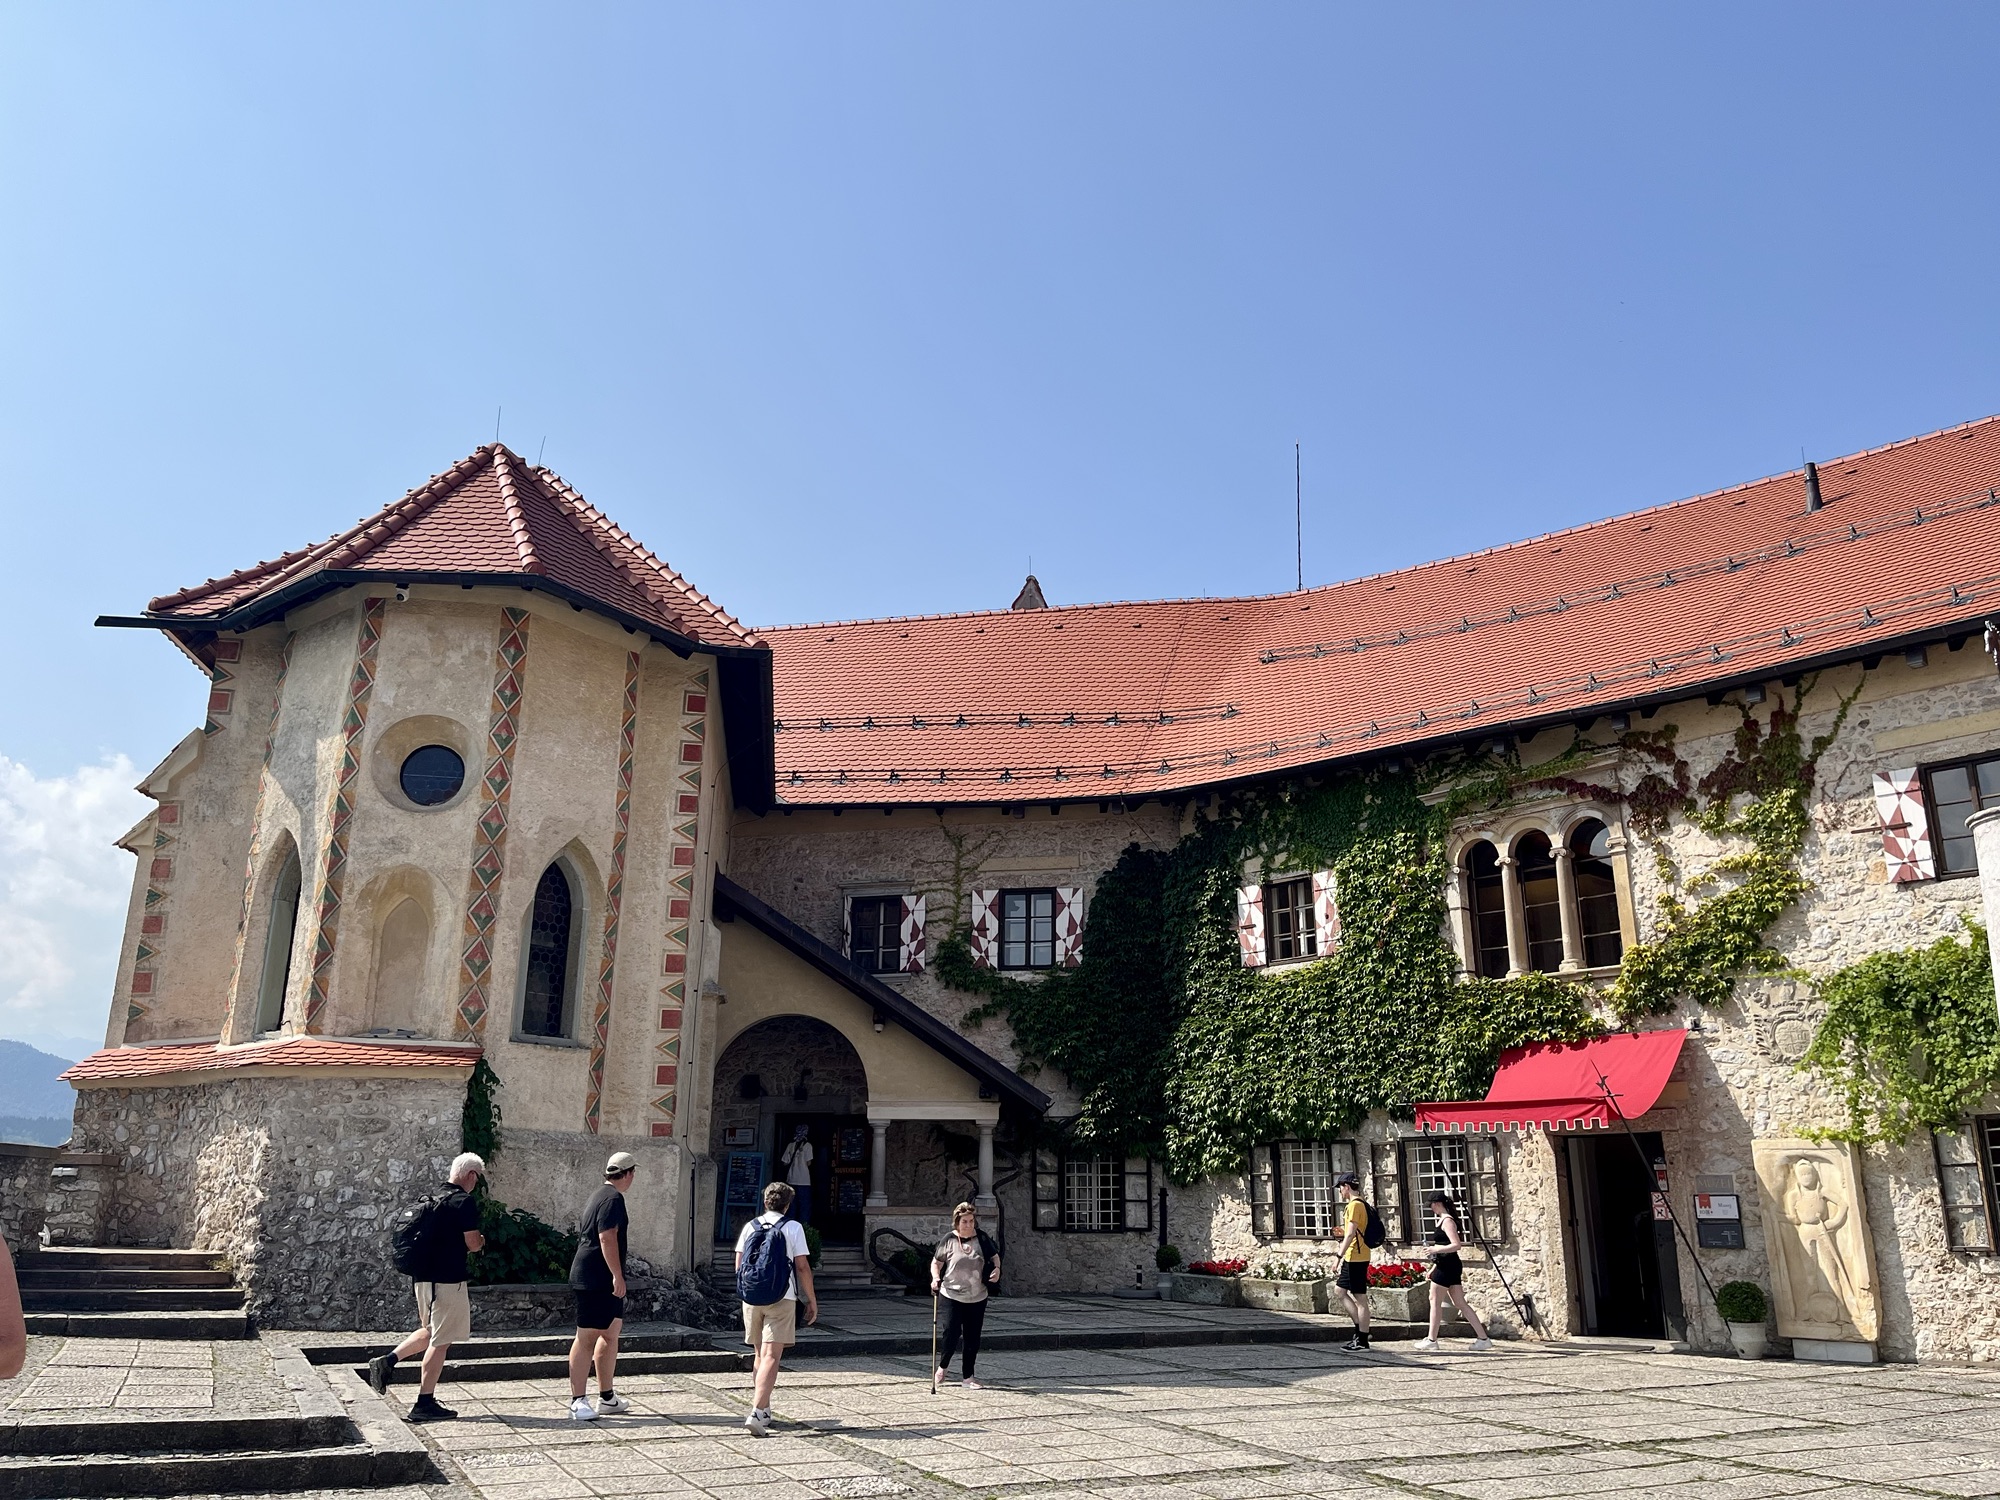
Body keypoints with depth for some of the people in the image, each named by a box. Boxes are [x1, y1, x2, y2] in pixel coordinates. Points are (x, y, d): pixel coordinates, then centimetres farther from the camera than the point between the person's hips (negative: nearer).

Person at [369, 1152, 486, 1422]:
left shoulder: (433, 1199, 13)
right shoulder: (465, 1202, -13)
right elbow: (473, 1244, -16)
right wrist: (481, 1241, 6)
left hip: (423, 1276, 9)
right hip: (447, 1279, -9)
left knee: (430, 1332, 25)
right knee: (441, 1341, -1)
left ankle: (387, 1361, 10)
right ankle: (424, 1404, 2)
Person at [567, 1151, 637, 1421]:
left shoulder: (600, 1195, 18)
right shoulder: (613, 1198, -14)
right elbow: (607, 1238, -23)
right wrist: (618, 1276, -23)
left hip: (602, 1281, 11)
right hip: (596, 1279, -11)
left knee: (611, 1333, 14)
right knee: (587, 1337, -7)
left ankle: (606, 1397, 21)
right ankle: (577, 1402, -5)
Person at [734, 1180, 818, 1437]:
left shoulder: (750, 1226, 8)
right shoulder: (793, 1228, -2)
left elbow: (738, 1265, 9)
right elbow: (802, 1267, -4)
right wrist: (811, 1300, 4)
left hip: (751, 1298, 4)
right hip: (781, 1299, -4)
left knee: (761, 1354, 18)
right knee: (771, 1356, -7)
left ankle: (764, 1410, 27)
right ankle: (756, 1413, -20)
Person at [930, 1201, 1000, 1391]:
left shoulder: (982, 1238, 1)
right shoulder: (949, 1240, -5)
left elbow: (994, 1256, 14)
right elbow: (936, 1262, 2)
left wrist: (997, 1269, -5)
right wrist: (936, 1278, -16)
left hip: (977, 1298, 3)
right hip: (952, 1295, -3)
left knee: (973, 1338, 6)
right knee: (952, 1332, -12)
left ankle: (968, 1377, 19)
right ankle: (942, 1367, 16)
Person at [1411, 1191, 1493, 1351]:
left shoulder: (1447, 1221, -13)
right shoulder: (1441, 1220, 16)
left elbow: (1456, 1245, -23)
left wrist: (1435, 1249, -22)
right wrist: (1434, 1267, 23)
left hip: (1447, 1266, -10)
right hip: (1445, 1265, 10)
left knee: (1435, 1300, -1)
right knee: (1460, 1303, 8)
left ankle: (1431, 1340, 5)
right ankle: (1483, 1338, 7)